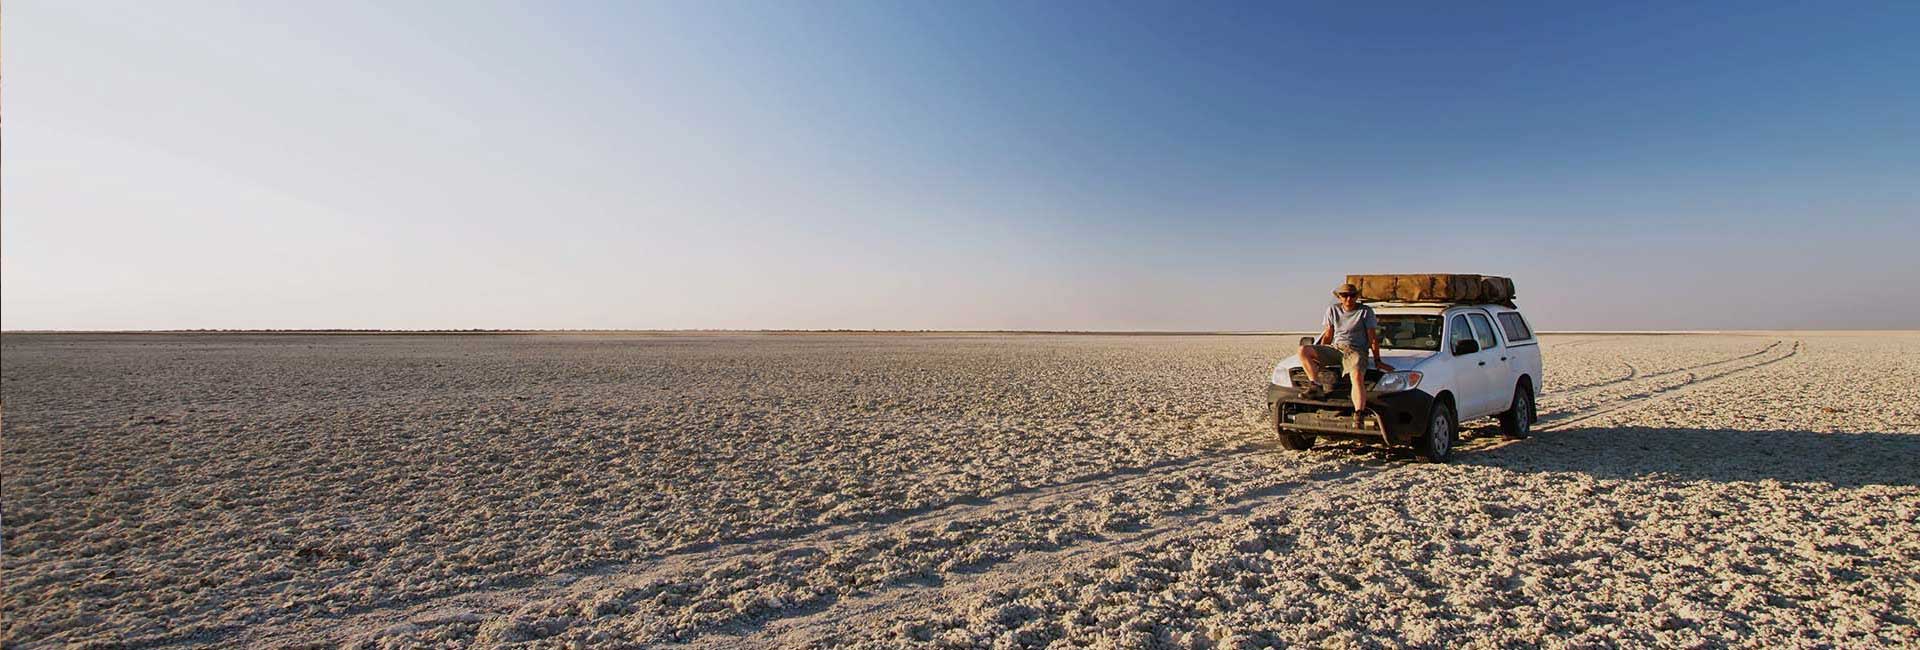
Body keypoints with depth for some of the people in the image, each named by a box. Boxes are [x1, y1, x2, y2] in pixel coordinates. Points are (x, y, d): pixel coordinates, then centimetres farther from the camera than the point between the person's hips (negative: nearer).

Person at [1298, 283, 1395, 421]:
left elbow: (1373, 338, 3)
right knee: (1303, 350, -23)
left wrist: (1377, 361, -1)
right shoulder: (1333, 309, 16)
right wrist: (1320, 355, 14)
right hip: (1335, 348, 4)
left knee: (1357, 376, -36)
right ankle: (1317, 386, -26)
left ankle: (1359, 414, -43)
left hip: (1356, 350, -4)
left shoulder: (1365, 311, 5)